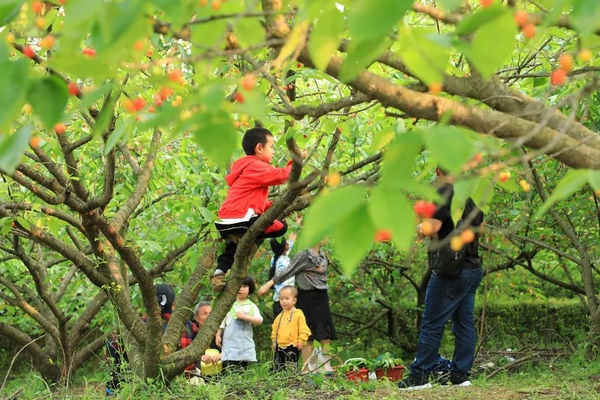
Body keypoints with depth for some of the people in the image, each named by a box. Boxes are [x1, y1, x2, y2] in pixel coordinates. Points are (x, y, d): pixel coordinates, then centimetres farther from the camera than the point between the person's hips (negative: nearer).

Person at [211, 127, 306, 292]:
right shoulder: (256, 166, -5)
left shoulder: (248, 167, 27)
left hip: (226, 221, 10)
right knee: (280, 226, -3)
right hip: (241, 219, -10)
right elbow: (281, 175, -16)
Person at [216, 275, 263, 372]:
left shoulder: (251, 306, 6)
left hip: (245, 344, 1)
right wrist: (218, 335, 4)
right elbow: (221, 321, 10)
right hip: (230, 344, -1)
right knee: (230, 371, -12)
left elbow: (259, 320, -6)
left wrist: (244, 316, -16)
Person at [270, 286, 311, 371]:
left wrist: (301, 341, -11)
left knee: (290, 368, -9)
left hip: (292, 346, -6)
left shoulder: (298, 314, -5)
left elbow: (303, 329, -7)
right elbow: (274, 330, 22)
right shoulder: (279, 316, 13)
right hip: (280, 346, 6)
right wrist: (274, 341, 16)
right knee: (277, 367, 7)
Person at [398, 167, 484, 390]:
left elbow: (432, 227, -21)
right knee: (464, 324, 9)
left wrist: (419, 227, -1)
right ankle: (460, 374, 10)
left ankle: (420, 376, -3)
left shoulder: (444, 193, -12)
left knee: (432, 324, -4)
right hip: (473, 268, 8)